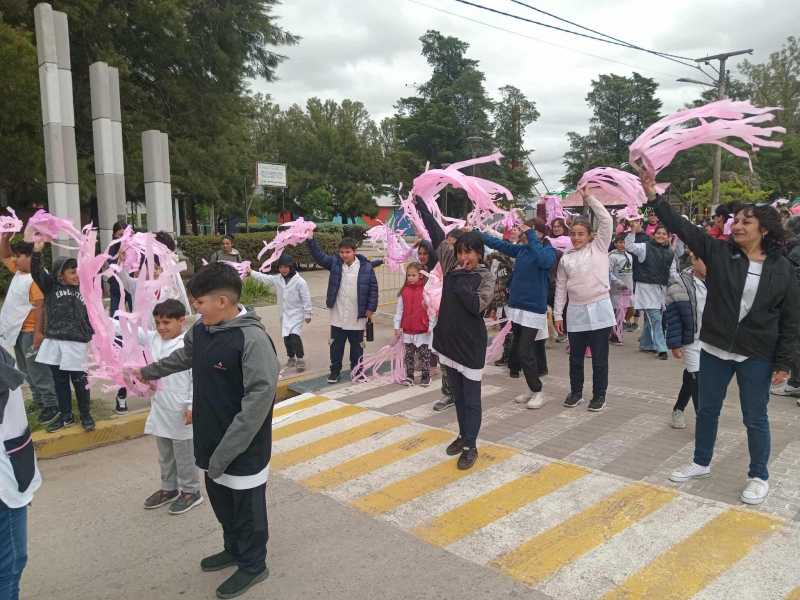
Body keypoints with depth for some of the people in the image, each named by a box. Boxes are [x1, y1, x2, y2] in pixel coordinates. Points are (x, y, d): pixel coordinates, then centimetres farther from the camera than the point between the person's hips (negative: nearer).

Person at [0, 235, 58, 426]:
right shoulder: (19, 271, 8)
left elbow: (40, 306, -23)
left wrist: (38, 332, -25)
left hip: (30, 331, -10)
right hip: (18, 330, 10)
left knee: (37, 370, -6)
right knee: (26, 370, 18)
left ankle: (51, 405, 0)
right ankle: (38, 401, 29)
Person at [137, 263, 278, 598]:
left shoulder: (253, 338, -25)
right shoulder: (200, 331, 1)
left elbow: (260, 396, -27)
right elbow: (183, 357, 24)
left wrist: (226, 450, -26)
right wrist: (149, 371, 38)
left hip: (244, 448, -8)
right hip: (211, 440, 8)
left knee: (247, 507, 11)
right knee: (220, 499, 24)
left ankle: (253, 565, 33)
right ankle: (234, 549, 47)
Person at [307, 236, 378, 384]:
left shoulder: (366, 267, -7)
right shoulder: (335, 263, -1)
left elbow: (373, 288, -3)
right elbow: (319, 256, -8)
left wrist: (371, 308, -5)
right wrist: (311, 240, -19)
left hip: (357, 317, -1)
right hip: (337, 317, 2)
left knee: (357, 346, 12)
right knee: (336, 346, 10)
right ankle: (335, 371, 25)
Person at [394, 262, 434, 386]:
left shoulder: (426, 290, -10)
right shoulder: (404, 291, 1)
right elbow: (399, 310, 5)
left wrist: (430, 327, -9)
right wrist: (397, 326, 3)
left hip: (423, 331, -3)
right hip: (407, 330, 4)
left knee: (424, 354, 8)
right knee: (409, 354, 13)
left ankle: (426, 376, 20)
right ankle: (409, 376, 24)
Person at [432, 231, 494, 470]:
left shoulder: (485, 277, -8)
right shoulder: (453, 271, 5)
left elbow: (477, 305, -21)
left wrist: (458, 282, -17)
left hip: (471, 344, -6)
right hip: (449, 340, 6)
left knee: (471, 398, 3)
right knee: (457, 395, 18)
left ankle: (470, 446, 11)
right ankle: (463, 435, 33)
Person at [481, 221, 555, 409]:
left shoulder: (548, 250, -10)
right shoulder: (521, 249, 7)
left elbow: (544, 260, -32)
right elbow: (500, 244, 15)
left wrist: (531, 237, -26)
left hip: (534, 310, -7)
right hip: (517, 307, 7)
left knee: (524, 353, -8)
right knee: (517, 351, 13)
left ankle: (538, 392, 9)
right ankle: (532, 389, 27)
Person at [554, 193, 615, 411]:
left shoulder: (599, 247, 2)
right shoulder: (566, 258, 7)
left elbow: (606, 220, -9)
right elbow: (561, 287, 9)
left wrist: (588, 198, -7)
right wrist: (558, 314, 6)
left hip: (599, 309, -2)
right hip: (576, 312, 3)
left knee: (599, 357, 5)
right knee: (576, 357, 13)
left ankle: (599, 395, 19)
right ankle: (576, 392, 28)